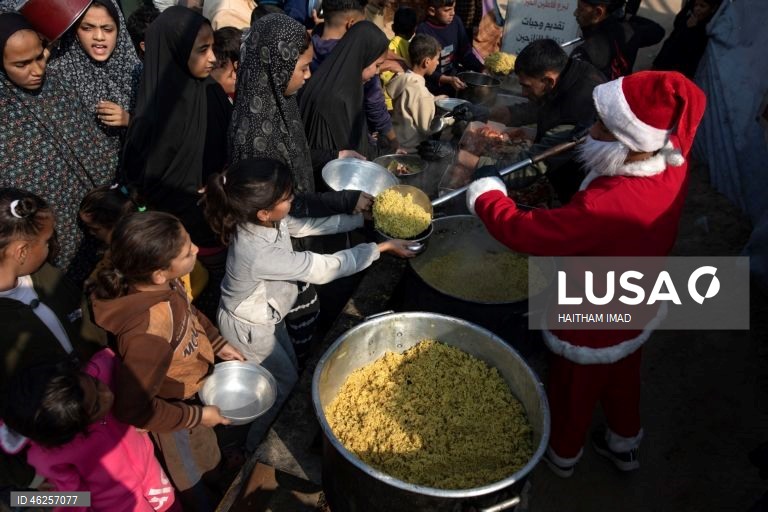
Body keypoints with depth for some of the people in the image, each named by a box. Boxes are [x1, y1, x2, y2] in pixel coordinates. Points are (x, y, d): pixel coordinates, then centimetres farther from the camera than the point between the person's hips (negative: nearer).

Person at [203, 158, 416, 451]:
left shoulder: (266, 221, -18)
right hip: (248, 328, -7)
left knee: (289, 370, 25)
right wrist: (382, 247, -27)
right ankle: (254, 445, 40)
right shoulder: (259, 253, -42)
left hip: (264, 314, 7)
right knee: (284, 381, 16)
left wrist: (363, 218, -5)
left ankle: (272, 428, 52)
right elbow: (323, 268, -35)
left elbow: (311, 225, -2)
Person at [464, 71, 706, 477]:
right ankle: (624, 445, 58)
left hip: (590, 328, -7)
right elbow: (677, 129, 5)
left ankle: (562, 455, 51)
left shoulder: (604, 207, -43)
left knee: (573, 394, 22)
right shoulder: (673, 168, -19)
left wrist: (486, 195, -20)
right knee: (622, 382, 32)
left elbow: (523, 232, -36)